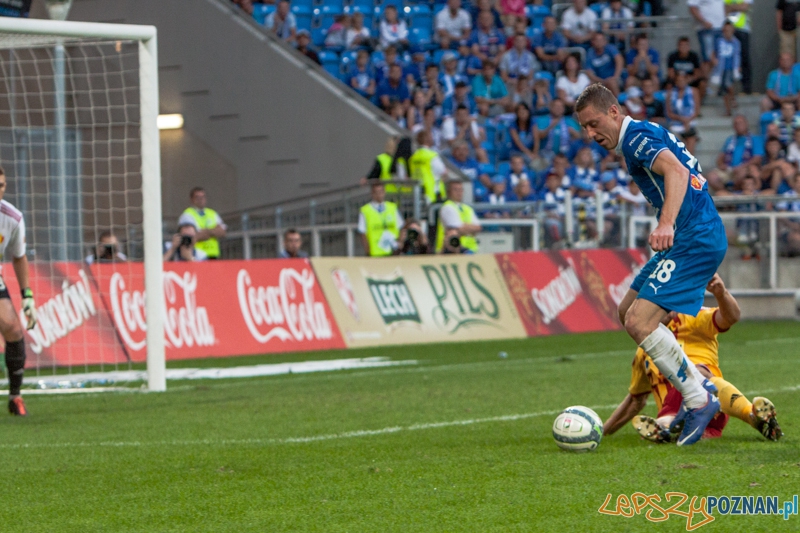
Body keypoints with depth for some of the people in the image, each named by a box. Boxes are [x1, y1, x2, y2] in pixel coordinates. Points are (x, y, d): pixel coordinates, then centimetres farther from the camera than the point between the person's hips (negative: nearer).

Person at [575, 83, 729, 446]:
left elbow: (676, 171, -30)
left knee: (639, 322, -17)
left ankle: (698, 400, -9)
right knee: (628, 312, 17)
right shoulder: (640, 138, 19)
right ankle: (696, 384, 17)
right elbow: (682, 172, 31)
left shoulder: (638, 137, -12)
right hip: (688, 238, 11)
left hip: (694, 240, -11)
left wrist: (667, 224, -44)